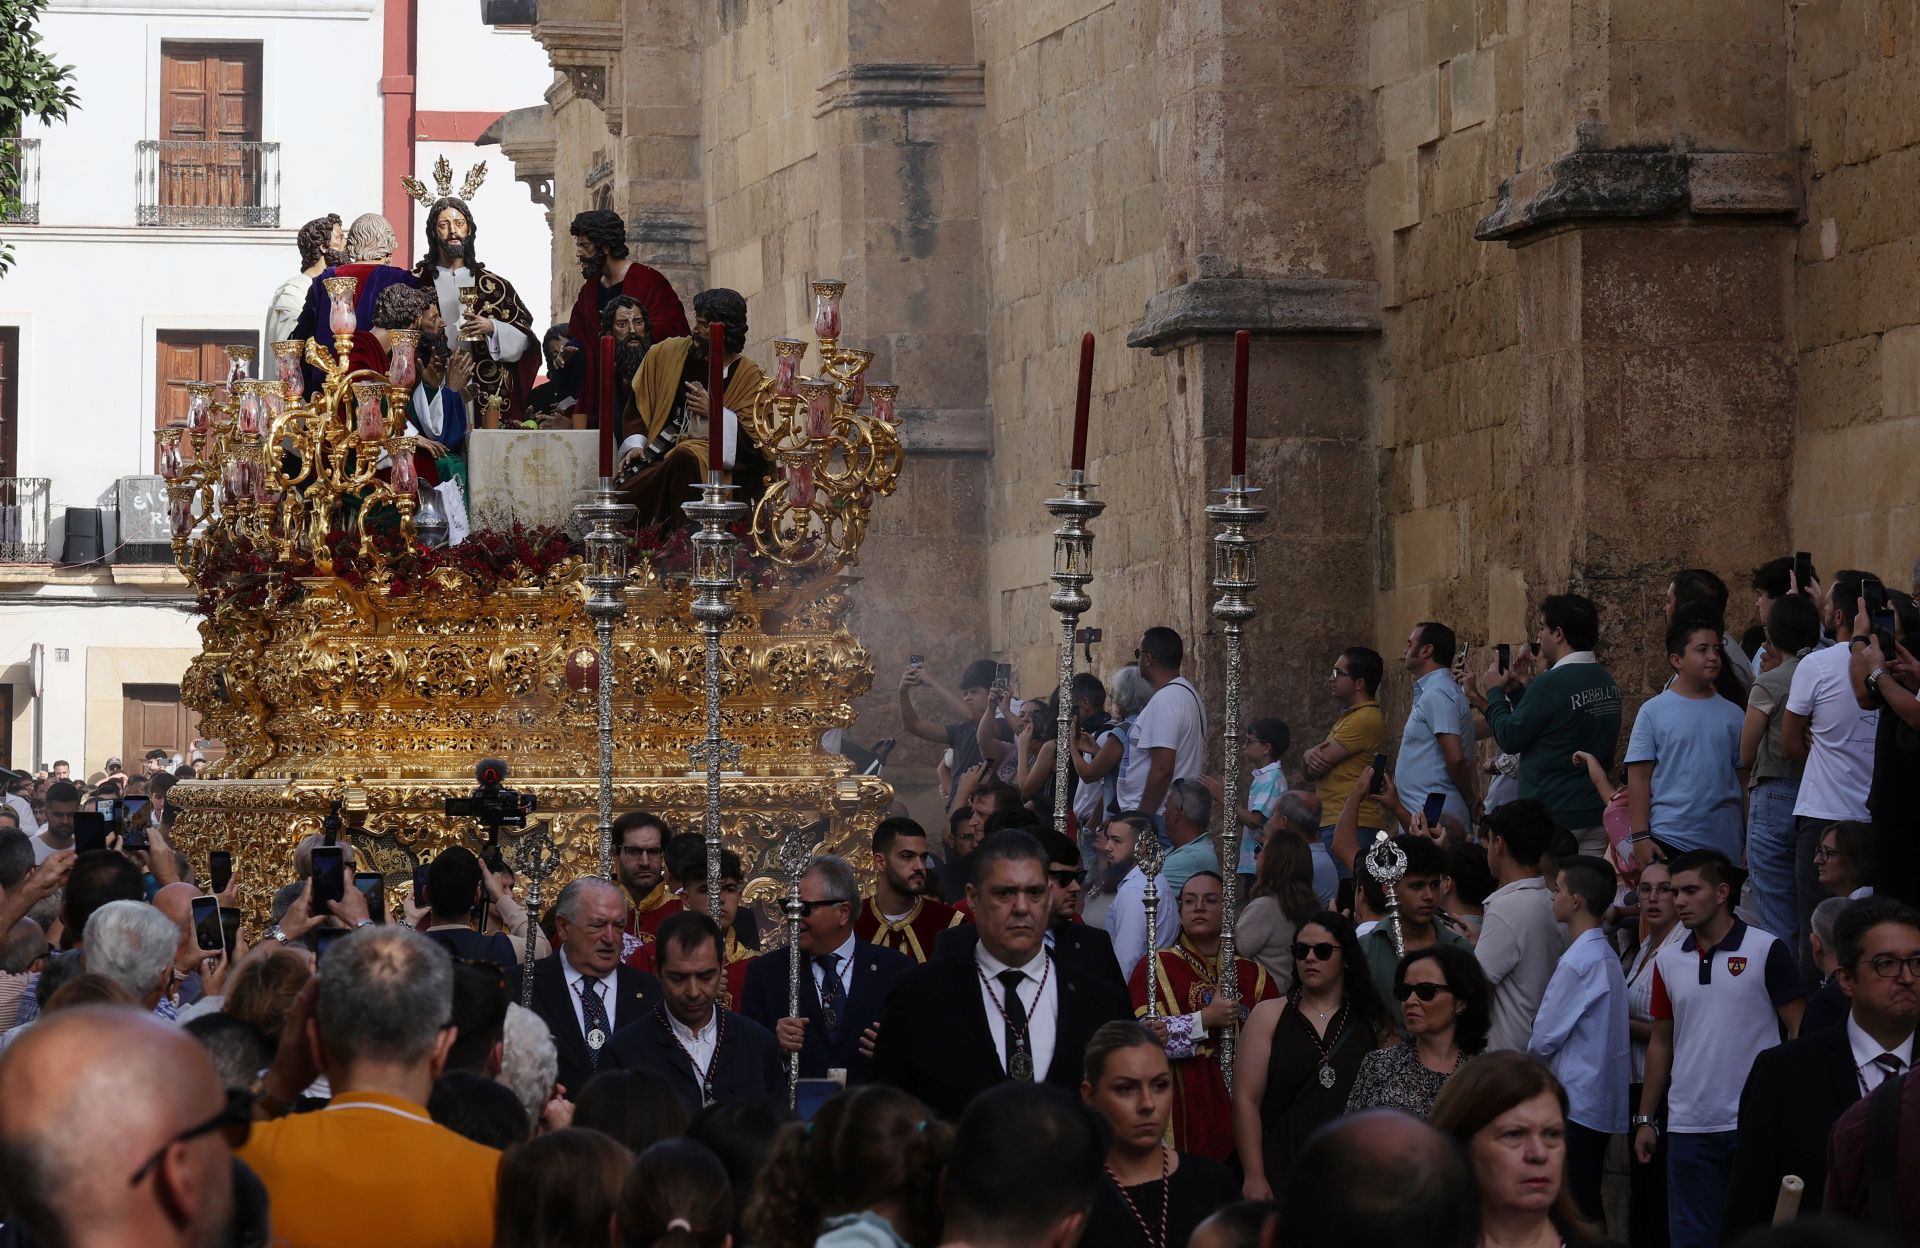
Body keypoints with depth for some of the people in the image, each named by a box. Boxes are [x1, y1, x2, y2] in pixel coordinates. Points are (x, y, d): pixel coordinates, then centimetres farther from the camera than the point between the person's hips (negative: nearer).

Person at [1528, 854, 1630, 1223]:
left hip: (1576, 1103, -9)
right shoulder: (1605, 954, 12)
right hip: (1601, 1102, 9)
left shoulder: (1579, 961, -17)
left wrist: (1534, 1054, 7)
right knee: (1588, 1209, 12)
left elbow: (1546, 1037, -13)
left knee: (1577, 1208, -8)